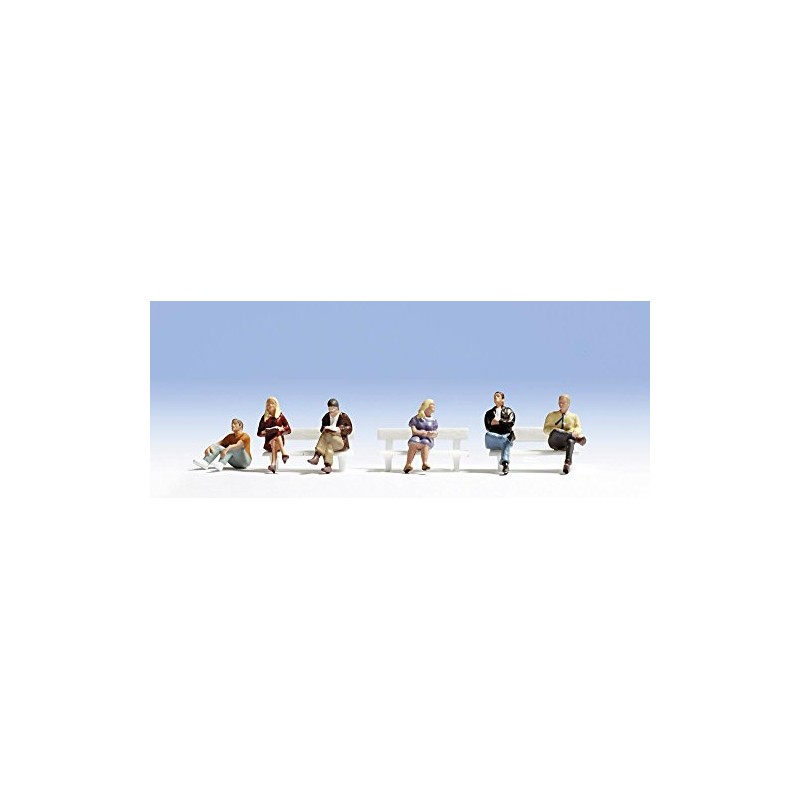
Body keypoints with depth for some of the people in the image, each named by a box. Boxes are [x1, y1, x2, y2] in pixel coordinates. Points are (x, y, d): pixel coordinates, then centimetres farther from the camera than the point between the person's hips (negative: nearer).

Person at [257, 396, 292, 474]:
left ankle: (273, 464, -50)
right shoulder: (264, 418, 13)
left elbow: (289, 429, 10)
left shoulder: (280, 416, 11)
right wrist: (264, 432, -7)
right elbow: (259, 433, 15)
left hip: (280, 442, -1)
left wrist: (281, 428, -9)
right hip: (268, 443, 1)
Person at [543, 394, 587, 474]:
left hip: (566, 443, 0)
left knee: (571, 441, -40)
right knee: (555, 432, -37)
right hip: (554, 442, 0)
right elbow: (546, 429, 8)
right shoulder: (552, 415, 22)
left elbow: (579, 428, 6)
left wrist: (575, 432, -19)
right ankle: (576, 437, -40)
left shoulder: (574, 416, 23)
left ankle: (567, 463, -55)